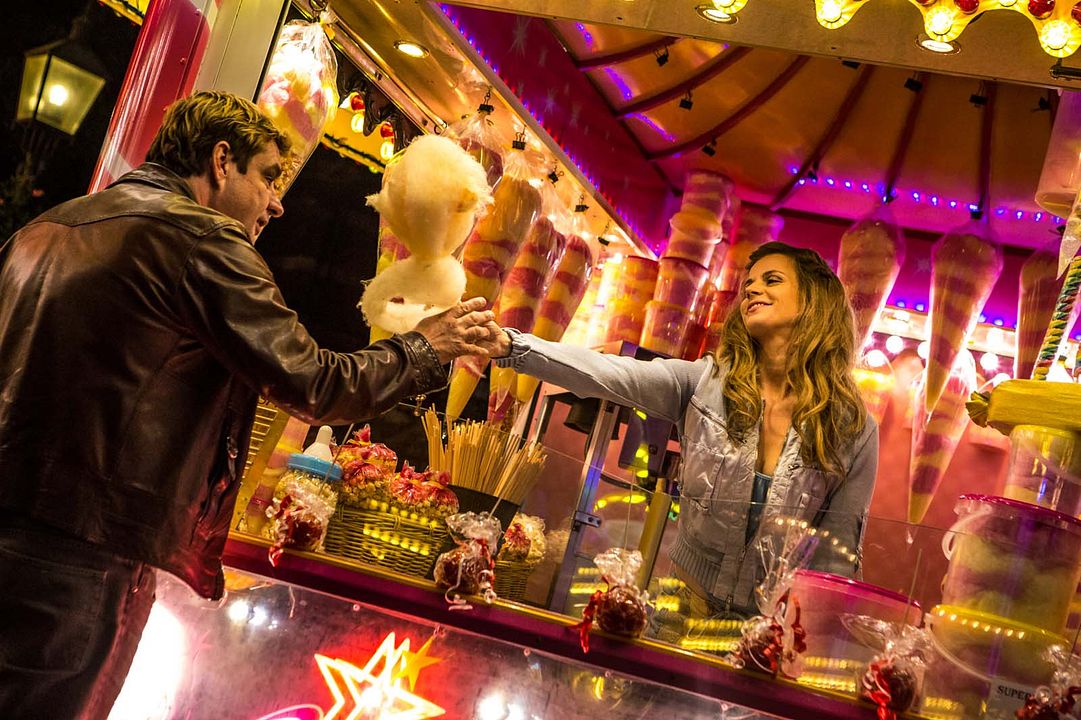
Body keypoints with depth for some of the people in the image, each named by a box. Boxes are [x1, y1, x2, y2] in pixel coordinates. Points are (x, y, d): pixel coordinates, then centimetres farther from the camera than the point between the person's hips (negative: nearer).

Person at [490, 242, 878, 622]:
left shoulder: (853, 429, -4)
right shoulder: (705, 382, -4)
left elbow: (838, 557, -1)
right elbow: (603, 373, -18)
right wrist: (508, 345, -32)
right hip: (686, 604, 1)